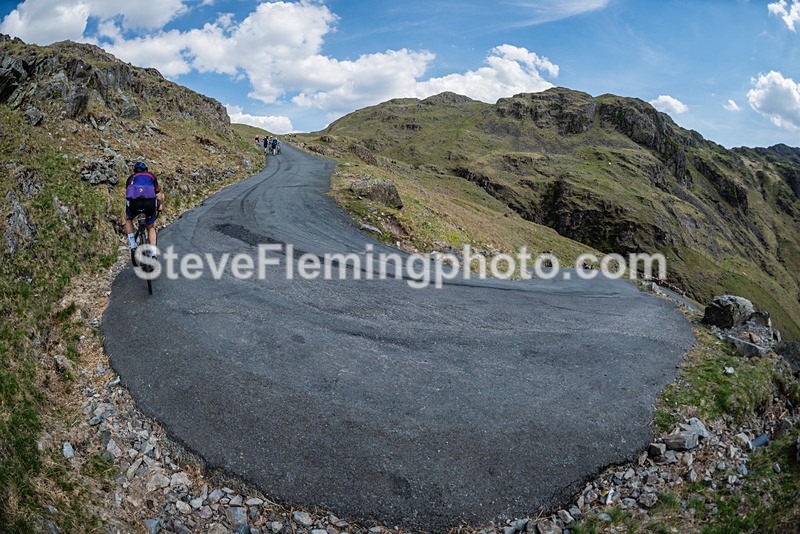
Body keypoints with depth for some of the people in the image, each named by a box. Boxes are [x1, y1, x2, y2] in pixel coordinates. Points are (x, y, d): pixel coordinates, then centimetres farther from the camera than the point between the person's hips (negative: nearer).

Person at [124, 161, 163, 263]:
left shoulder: (131, 177, 30)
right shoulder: (151, 176, 29)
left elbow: (127, 195, 33)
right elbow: (159, 196, 24)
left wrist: (127, 208, 51)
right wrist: (160, 206, 44)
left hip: (134, 201, 0)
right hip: (150, 202, 0)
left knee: (128, 219, 32)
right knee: (151, 227, 23)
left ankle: (133, 245, 18)